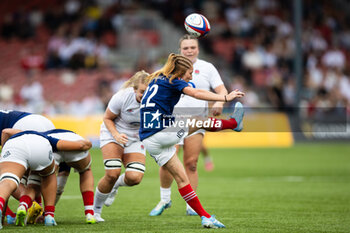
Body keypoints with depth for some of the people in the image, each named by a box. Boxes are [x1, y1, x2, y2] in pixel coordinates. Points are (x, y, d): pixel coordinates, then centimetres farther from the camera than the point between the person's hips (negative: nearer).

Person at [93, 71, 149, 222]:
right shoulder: (122, 97, -24)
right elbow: (107, 118, -9)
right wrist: (116, 134, -25)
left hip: (136, 139, 3)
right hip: (112, 133, -3)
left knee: (135, 177, -20)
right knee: (112, 173, -23)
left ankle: (117, 184, 20)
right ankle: (95, 209, 1)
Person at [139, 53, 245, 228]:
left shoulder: (157, 81, 22)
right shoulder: (172, 81, -5)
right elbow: (196, 93, -17)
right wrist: (226, 98, -19)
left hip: (148, 141, 9)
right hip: (162, 132, -9)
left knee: (181, 178, 8)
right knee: (201, 122, 10)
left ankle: (205, 216, 8)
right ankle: (234, 122, 34)